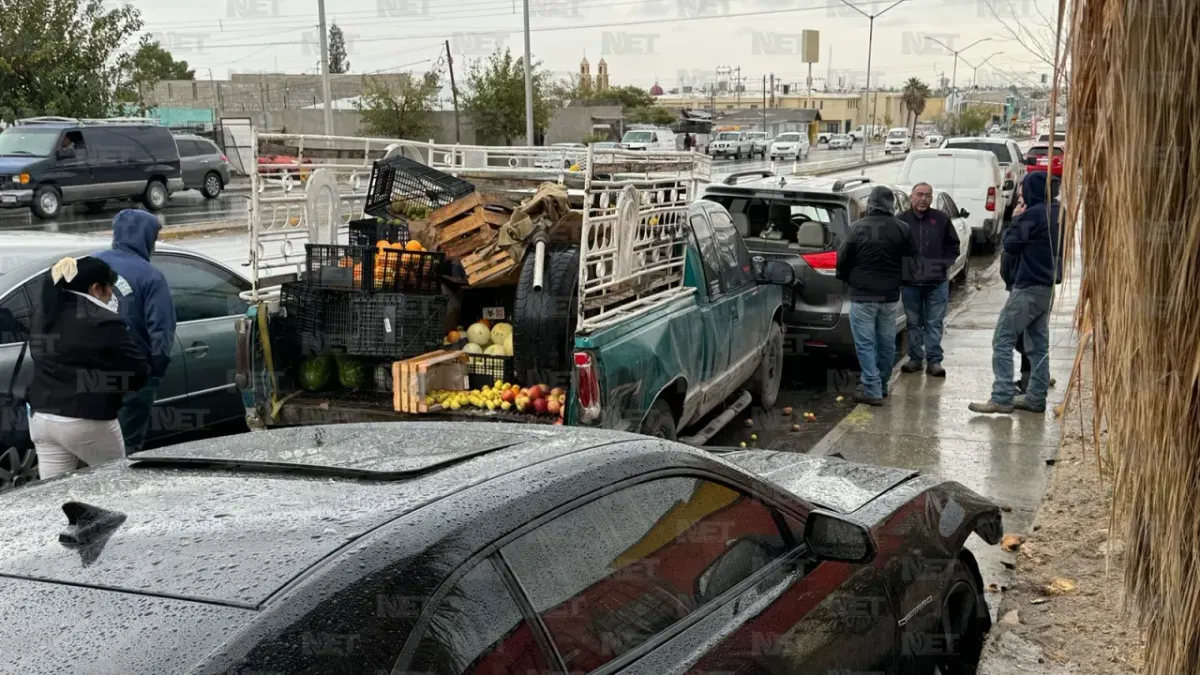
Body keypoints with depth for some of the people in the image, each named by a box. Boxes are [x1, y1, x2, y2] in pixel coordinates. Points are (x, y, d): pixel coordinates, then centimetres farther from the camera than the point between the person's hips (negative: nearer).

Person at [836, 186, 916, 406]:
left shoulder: (858, 227, -10)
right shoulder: (902, 229, -1)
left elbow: (842, 259, -5)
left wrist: (847, 279, 14)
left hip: (862, 296, -4)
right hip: (890, 295, 4)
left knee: (865, 343, 0)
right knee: (886, 342, 15)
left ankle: (872, 390, -3)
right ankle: (881, 386, 26)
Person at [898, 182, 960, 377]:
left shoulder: (941, 219, 1)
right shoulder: (902, 220, -1)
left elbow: (953, 245, 8)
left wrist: (945, 264, -3)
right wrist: (901, 266, -5)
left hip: (937, 282, 0)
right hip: (910, 282, 0)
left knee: (934, 323, 4)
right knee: (914, 323, 11)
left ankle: (934, 360, 9)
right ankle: (915, 358, 21)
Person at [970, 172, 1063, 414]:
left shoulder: (1034, 214, -18)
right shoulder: (1059, 213, 9)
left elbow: (1011, 242, -14)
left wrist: (1016, 220, 1)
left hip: (1028, 288, -9)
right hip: (1047, 287, 9)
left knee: (1002, 341, -7)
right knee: (1038, 345, 12)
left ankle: (1002, 398, -11)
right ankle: (1036, 397, 16)